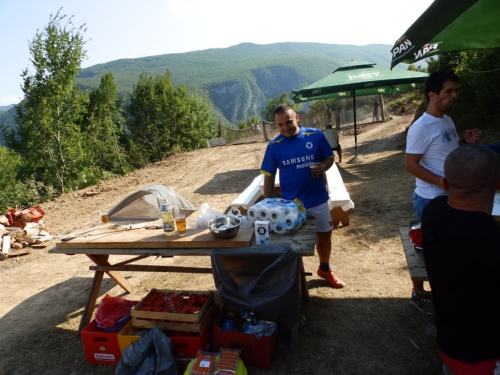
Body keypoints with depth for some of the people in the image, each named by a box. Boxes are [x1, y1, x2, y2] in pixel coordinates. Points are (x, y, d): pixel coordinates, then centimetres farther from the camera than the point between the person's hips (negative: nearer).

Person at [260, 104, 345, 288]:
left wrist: (323, 167, -19)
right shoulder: (274, 146, -7)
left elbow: (330, 157, 4)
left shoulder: (316, 135, -7)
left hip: (318, 199, 2)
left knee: (324, 235, 17)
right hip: (290, 204, -1)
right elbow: (269, 176, -2)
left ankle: (325, 269, 42)